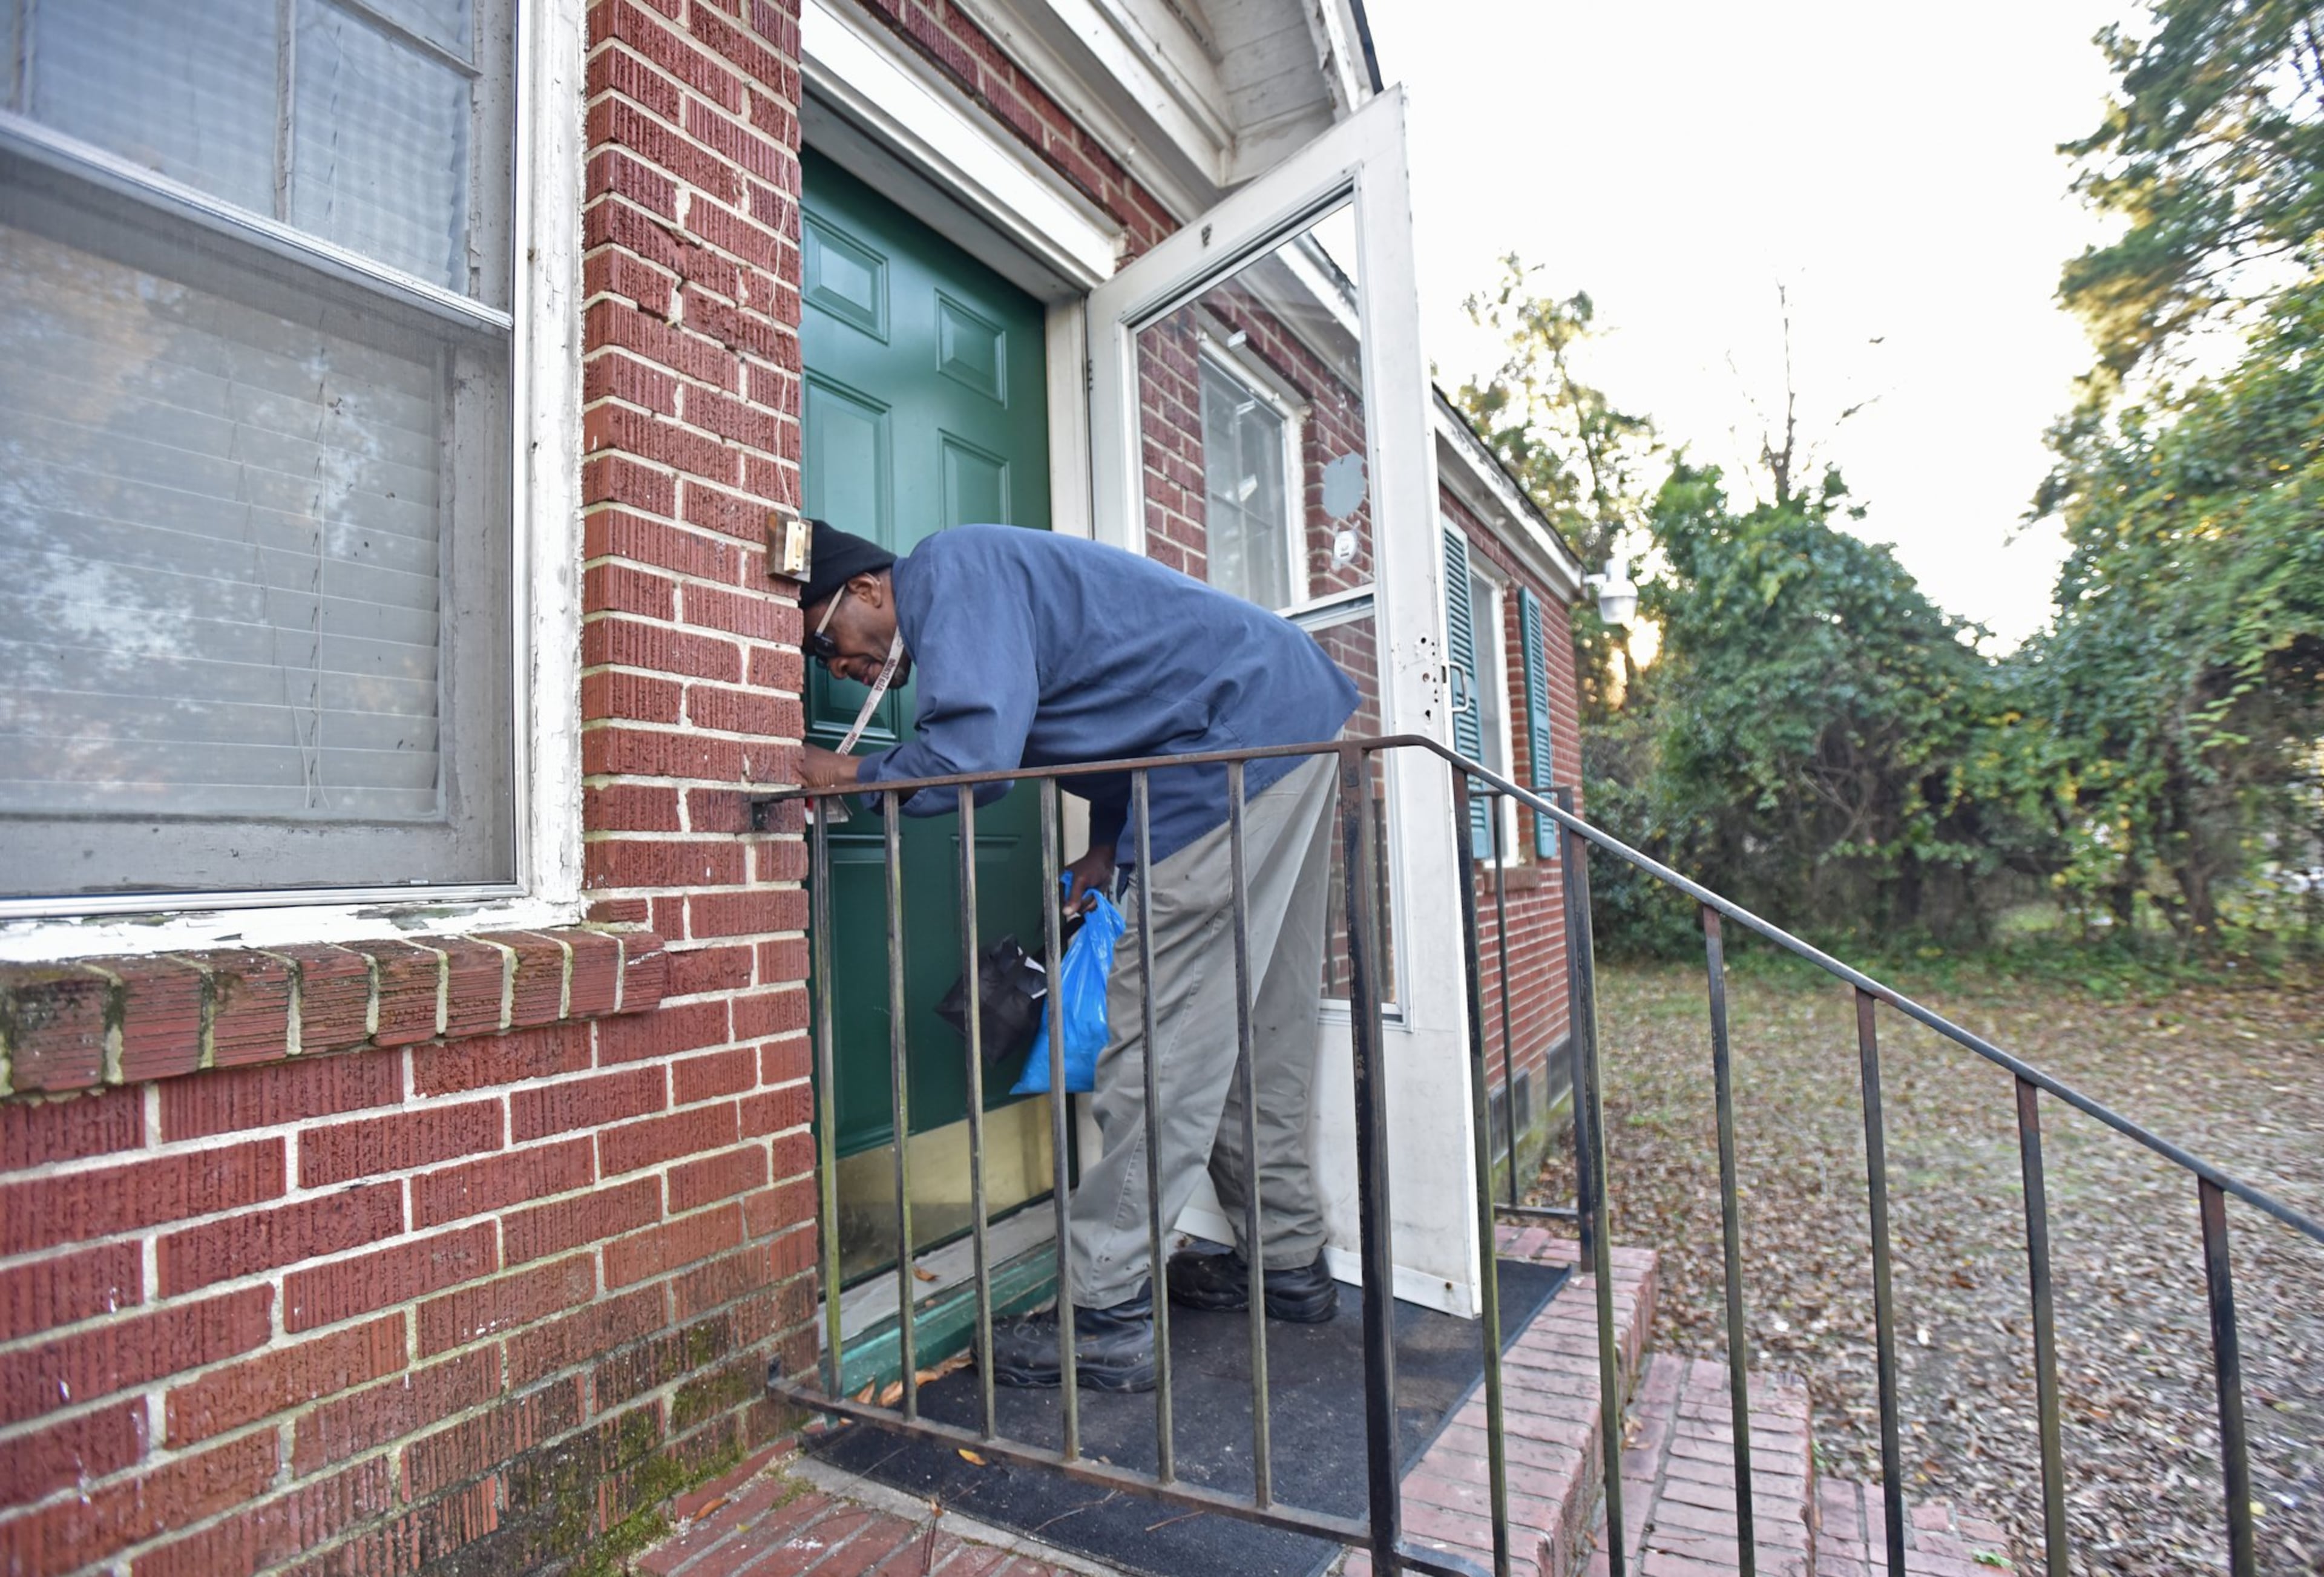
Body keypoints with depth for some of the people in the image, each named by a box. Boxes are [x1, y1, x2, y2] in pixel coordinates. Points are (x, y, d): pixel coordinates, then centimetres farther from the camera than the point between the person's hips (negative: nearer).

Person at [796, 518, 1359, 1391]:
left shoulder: (950, 570, -9)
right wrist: (1106, 844, 15)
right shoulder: (988, 587, 21)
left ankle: (1107, 1318, 0)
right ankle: (1288, 1262, 27)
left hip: (1247, 738, -11)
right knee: (1259, 1024, 14)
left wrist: (847, 774, -6)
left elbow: (975, 750, -24)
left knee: (1165, 1035, -9)